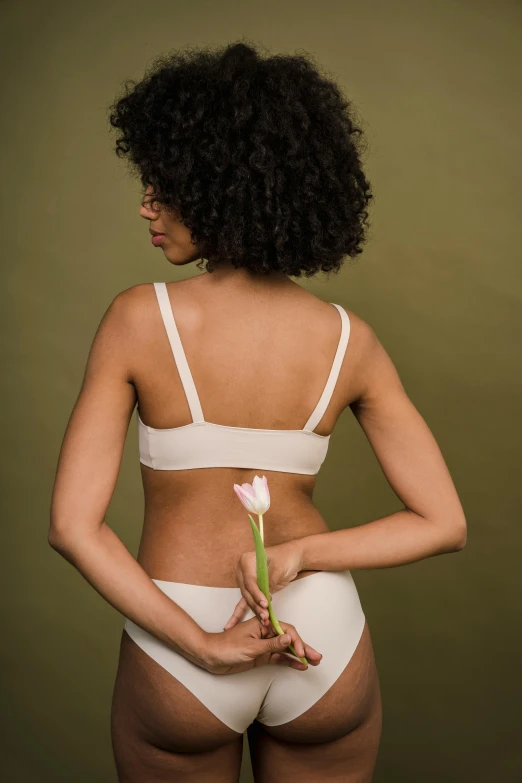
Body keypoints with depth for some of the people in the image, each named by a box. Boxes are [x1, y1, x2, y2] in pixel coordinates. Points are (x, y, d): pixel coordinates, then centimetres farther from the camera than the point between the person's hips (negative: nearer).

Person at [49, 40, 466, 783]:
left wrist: (201, 644, -15)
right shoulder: (348, 337, -8)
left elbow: (73, 526, -17)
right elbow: (441, 524, -6)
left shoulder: (138, 318, -15)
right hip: (324, 643, 2)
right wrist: (298, 555, -13)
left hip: (175, 664, -1)